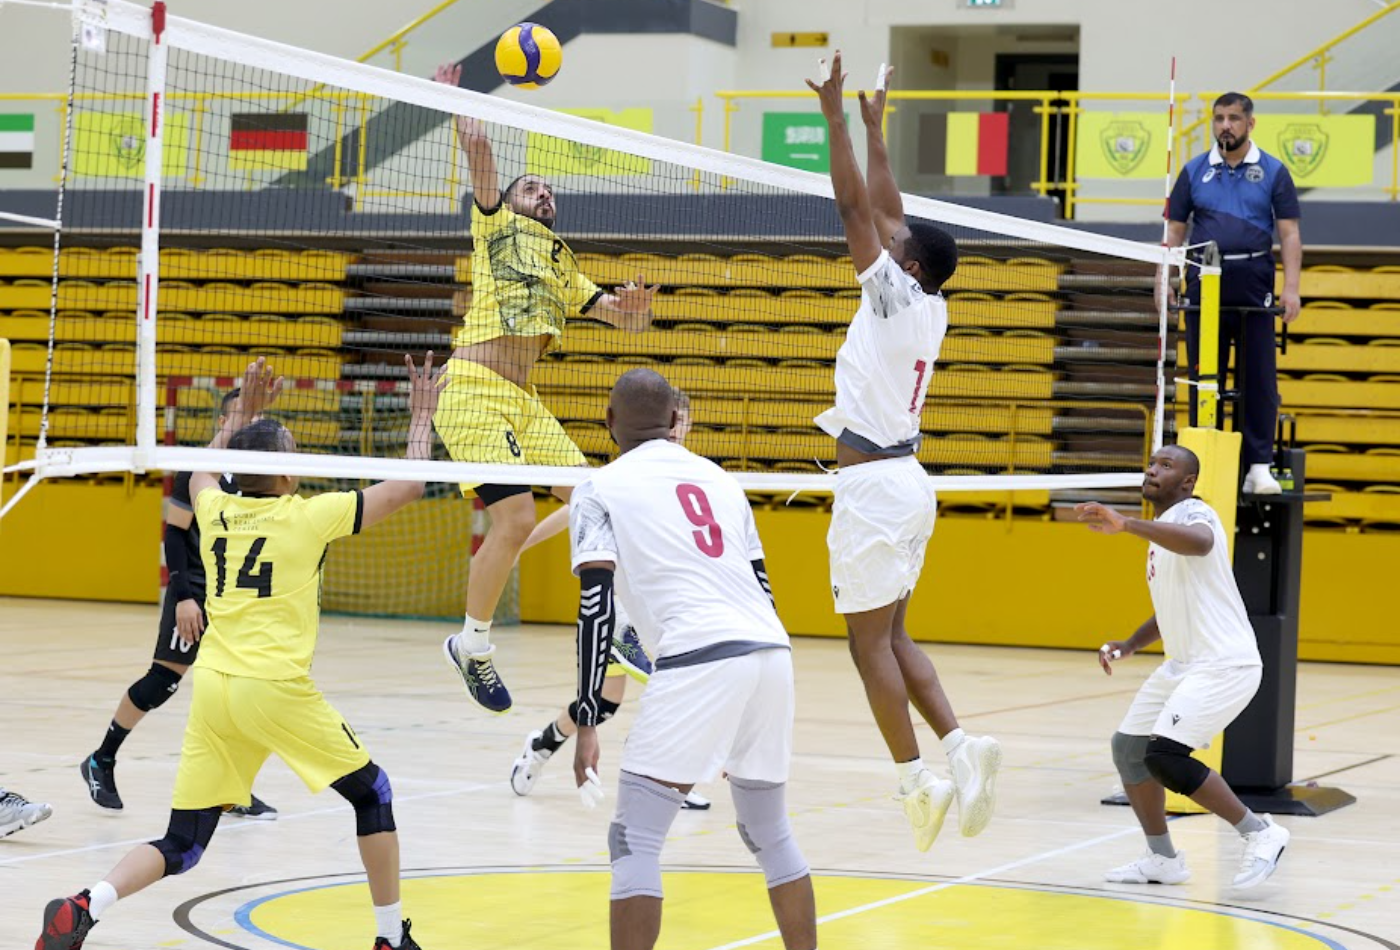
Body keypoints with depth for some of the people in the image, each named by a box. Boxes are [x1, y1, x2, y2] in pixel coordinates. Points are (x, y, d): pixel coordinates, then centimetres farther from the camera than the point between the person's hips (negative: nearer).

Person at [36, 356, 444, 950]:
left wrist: (242, 413, 43)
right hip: (276, 688, -5)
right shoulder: (308, 517, -3)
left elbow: (199, 475, 37)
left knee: (180, 848, 7)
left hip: (212, 688, 5)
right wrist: (421, 417, 18)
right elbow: (406, 487, 5)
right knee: (372, 793, 15)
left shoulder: (216, 513, 11)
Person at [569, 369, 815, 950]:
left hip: (696, 662, -6)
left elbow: (596, 610, -3)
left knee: (634, 842, 1)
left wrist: (587, 723, -2)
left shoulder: (600, 489, 7)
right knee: (770, 833, 22)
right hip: (772, 652, 6)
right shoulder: (721, 480, 24)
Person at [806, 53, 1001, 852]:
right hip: (906, 481, 9)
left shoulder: (897, 298, -12)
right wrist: (873, 126, 24)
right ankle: (961, 747, -1)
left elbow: (857, 205, -14)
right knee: (894, 637, 12)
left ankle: (918, 781, -7)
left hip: (874, 485, -9)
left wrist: (836, 113, -11)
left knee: (872, 642, -5)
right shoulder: (931, 310, 7)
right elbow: (888, 211, 18)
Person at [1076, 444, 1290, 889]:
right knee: (1128, 747, 8)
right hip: (1185, 664, 10)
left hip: (1224, 664, -10)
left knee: (1164, 756, -20)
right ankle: (1163, 860, 18)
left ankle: (1261, 833, -8)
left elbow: (1199, 541, -40)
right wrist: (1130, 644, 14)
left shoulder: (1193, 513, -12)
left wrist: (1125, 524, -49)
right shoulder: (1160, 533, 19)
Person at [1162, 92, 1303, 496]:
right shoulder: (1194, 171, 9)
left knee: (1258, 379, -2)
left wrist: (1291, 288, -9)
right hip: (1204, 287, 1)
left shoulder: (1273, 172, 4)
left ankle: (1259, 466, 1)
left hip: (1254, 289, -1)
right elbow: (1175, 229, 10)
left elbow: (1289, 234, 1)